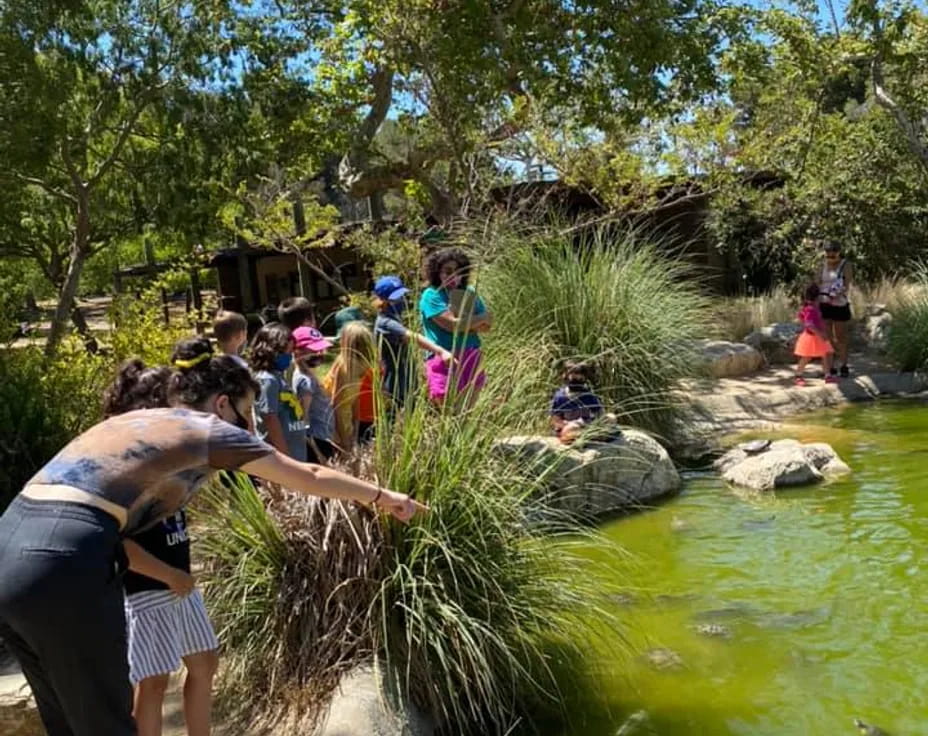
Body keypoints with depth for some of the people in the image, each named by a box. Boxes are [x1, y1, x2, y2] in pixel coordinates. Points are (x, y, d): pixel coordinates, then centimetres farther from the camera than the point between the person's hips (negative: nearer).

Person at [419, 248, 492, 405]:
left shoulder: (469, 293, 13)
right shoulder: (431, 295, -6)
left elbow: (486, 325, 8)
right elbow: (452, 324, -17)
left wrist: (464, 323, -12)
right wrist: (483, 317, -3)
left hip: (471, 358, 6)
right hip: (445, 359, -6)